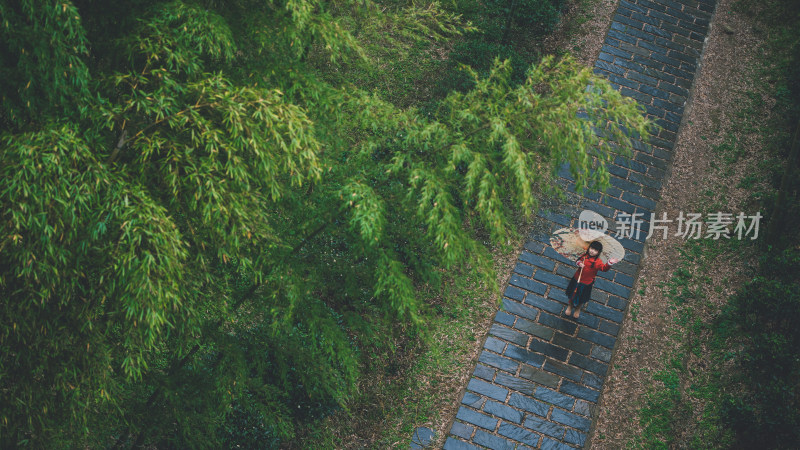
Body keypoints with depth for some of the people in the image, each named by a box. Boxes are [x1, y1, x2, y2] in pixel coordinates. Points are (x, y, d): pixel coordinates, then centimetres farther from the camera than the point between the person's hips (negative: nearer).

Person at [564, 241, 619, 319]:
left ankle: (578, 309, 50)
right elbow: (578, 260, 7)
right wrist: (579, 263, -17)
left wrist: (610, 263, -58)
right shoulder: (584, 256, -10)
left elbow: (604, 268, -39)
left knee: (582, 298, 19)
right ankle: (570, 306, 53)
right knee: (572, 294, 23)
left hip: (586, 283, -3)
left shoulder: (597, 262, -24)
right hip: (577, 279, 3)